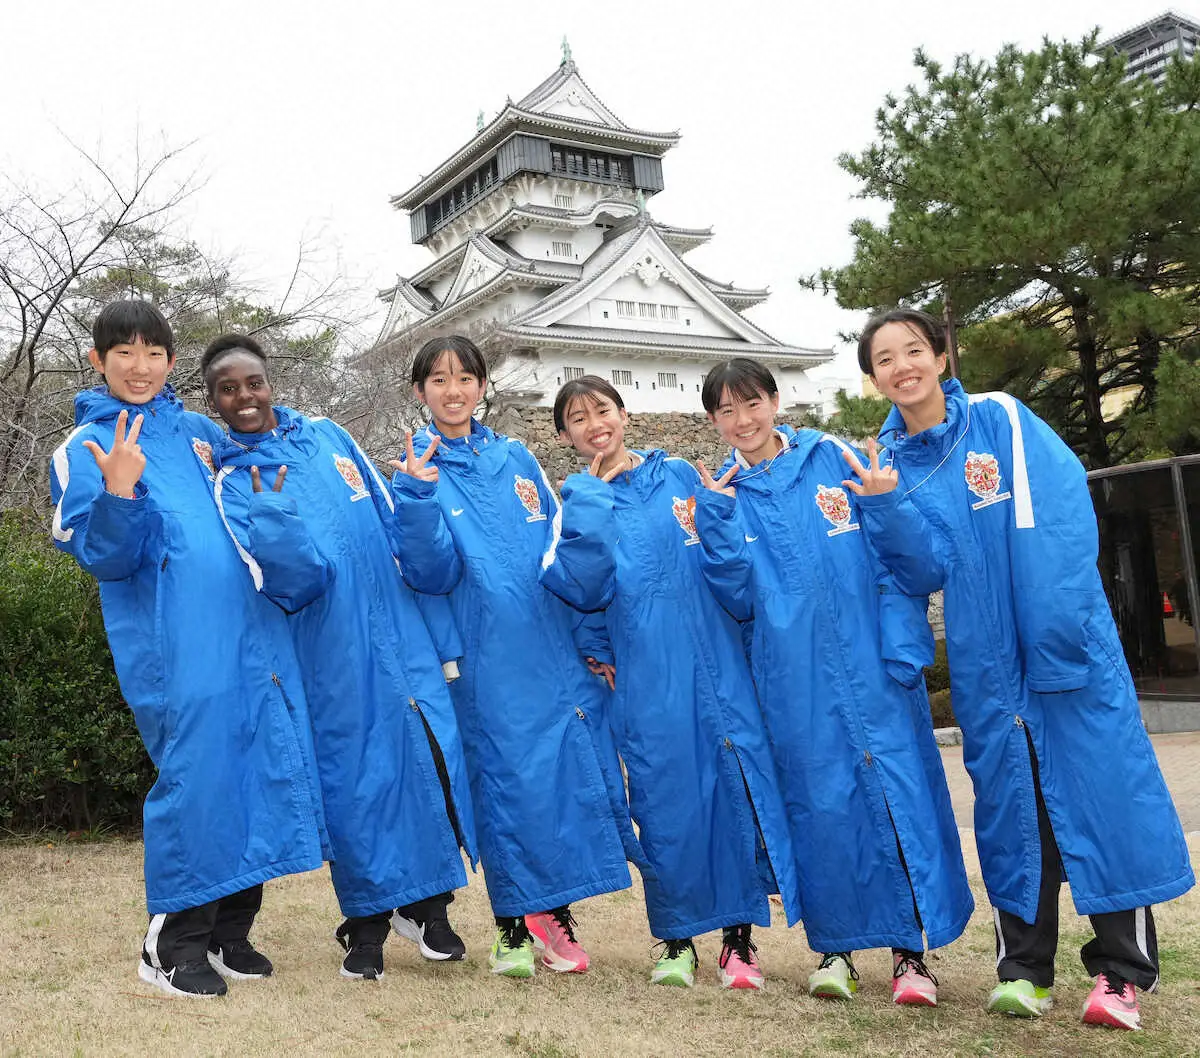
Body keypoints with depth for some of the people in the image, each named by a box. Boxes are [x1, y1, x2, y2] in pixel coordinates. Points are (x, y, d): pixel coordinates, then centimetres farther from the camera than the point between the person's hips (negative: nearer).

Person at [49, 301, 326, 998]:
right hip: (174, 644, -5)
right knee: (195, 770, -7)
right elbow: (102, 557, -6)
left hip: (249, 629, 5)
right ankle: (173, 943, 11)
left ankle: (230, 931, 18)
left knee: (261, 759, 4)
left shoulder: (200, 432, 17)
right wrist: (119, 492, -22)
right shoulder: (86, 448, 3)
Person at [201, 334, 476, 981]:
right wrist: (271, 513, -26)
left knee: (432, 752, -1)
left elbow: (391, 521, 17)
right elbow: (292, 582, -13)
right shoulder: (231, 484, -1)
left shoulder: (327, 436, 11)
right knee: (353, 775, 1)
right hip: (331, 657, -3)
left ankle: (426, 903, 18)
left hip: (402, 636, 3)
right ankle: (366, 922, 21)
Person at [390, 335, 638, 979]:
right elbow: (436, 572, -13)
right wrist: (419, 497, -27)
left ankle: (556, 915, 22)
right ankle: (512, 929, 18)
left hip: (556, 652, 4)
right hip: (488, 663, -4)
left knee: (570, 772, 5)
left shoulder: (516, 459, 10)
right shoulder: (416, 472, 0)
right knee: (505, 780, 1)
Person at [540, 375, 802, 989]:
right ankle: (676, 938, 20)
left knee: (739, 783, -3)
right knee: (664, 796, 2)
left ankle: (738, 938, 11)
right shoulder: (578, 503, 10)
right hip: (648, 673, -1)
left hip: (719, 660, 1)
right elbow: (583, 589, -8)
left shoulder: (681, 475, 13)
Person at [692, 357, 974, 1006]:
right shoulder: (720, 494, 7)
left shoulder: (833, 460, 3)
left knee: (900, 791, -1)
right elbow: (737, 599, -1)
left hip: (872, 664, -1)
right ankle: (835, 945, 21)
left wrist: (904, 650, -9)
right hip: (794, 679, 1)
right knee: (818, 803, 6)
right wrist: (717, 519, -10)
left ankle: (912, 946, 13)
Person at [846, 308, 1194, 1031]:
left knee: (1100, 785, -3)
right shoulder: (887, 464, 7)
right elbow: (928, 571, -4)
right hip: (986, 664, 3)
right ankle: (1023, 968, 18)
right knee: (1010, 799, 7)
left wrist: (1056, 639, -18)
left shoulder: (1002, 418, -1)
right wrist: (885, 506, -21)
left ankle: (1123, 970, 10)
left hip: (1069, 645, -3)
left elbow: (1066, 521, -10)